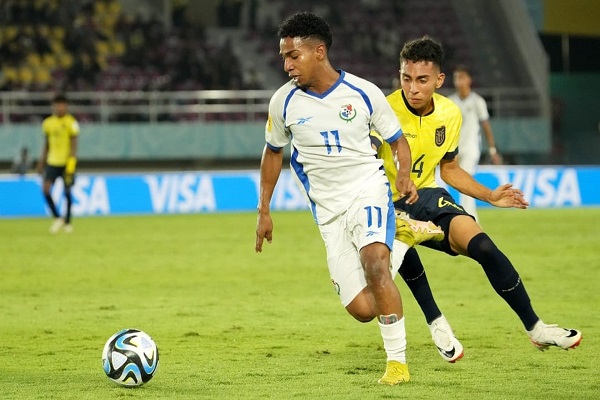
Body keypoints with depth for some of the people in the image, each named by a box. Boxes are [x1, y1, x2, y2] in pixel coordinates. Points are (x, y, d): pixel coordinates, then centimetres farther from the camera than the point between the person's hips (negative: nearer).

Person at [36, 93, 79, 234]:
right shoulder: (48, 122, 7)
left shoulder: (71, 122, -7)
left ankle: (68, 222, 17)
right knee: (45, 188, -11)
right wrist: (42, 162, 14)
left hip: (67, 162, -4)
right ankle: (57, 218, 2)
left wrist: (71, 161, -17)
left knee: (67, 191, 2)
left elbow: (74, 143, -8)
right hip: (52, 161, 4)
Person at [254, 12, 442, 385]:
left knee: (374, 263, -33)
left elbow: (398, 141, 5)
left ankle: (398, 361, -22)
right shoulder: (284, 101, -2)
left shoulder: (364, 93, -7)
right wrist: (264, 211, 15)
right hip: (329, 210, 3)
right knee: (362, 310, -5)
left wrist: (404, 175, -16)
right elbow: (273, 152, 16)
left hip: (368, 190, -3)